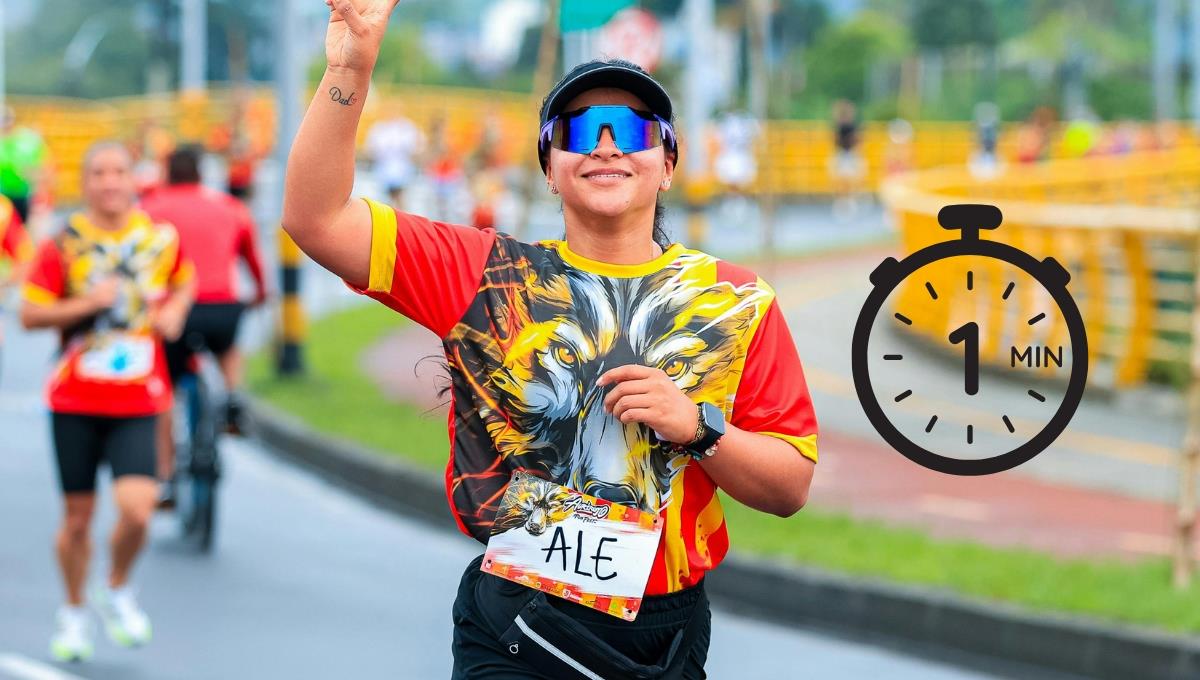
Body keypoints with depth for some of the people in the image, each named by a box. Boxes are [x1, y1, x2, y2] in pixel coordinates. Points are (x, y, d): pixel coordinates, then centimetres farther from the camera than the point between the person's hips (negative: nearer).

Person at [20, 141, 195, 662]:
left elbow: (184, 282, 22)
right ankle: (73, 613, 29)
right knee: (78, 516, 7)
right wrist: (88, 303, -18)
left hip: (137, 403, 1)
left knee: (136, 508, -16)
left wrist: (174, 311, 1)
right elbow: (30, 314, -5)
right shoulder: (64, 244, -4)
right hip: (75, 401, -1)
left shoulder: (161, 238, 2)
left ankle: (116, 591, 13)